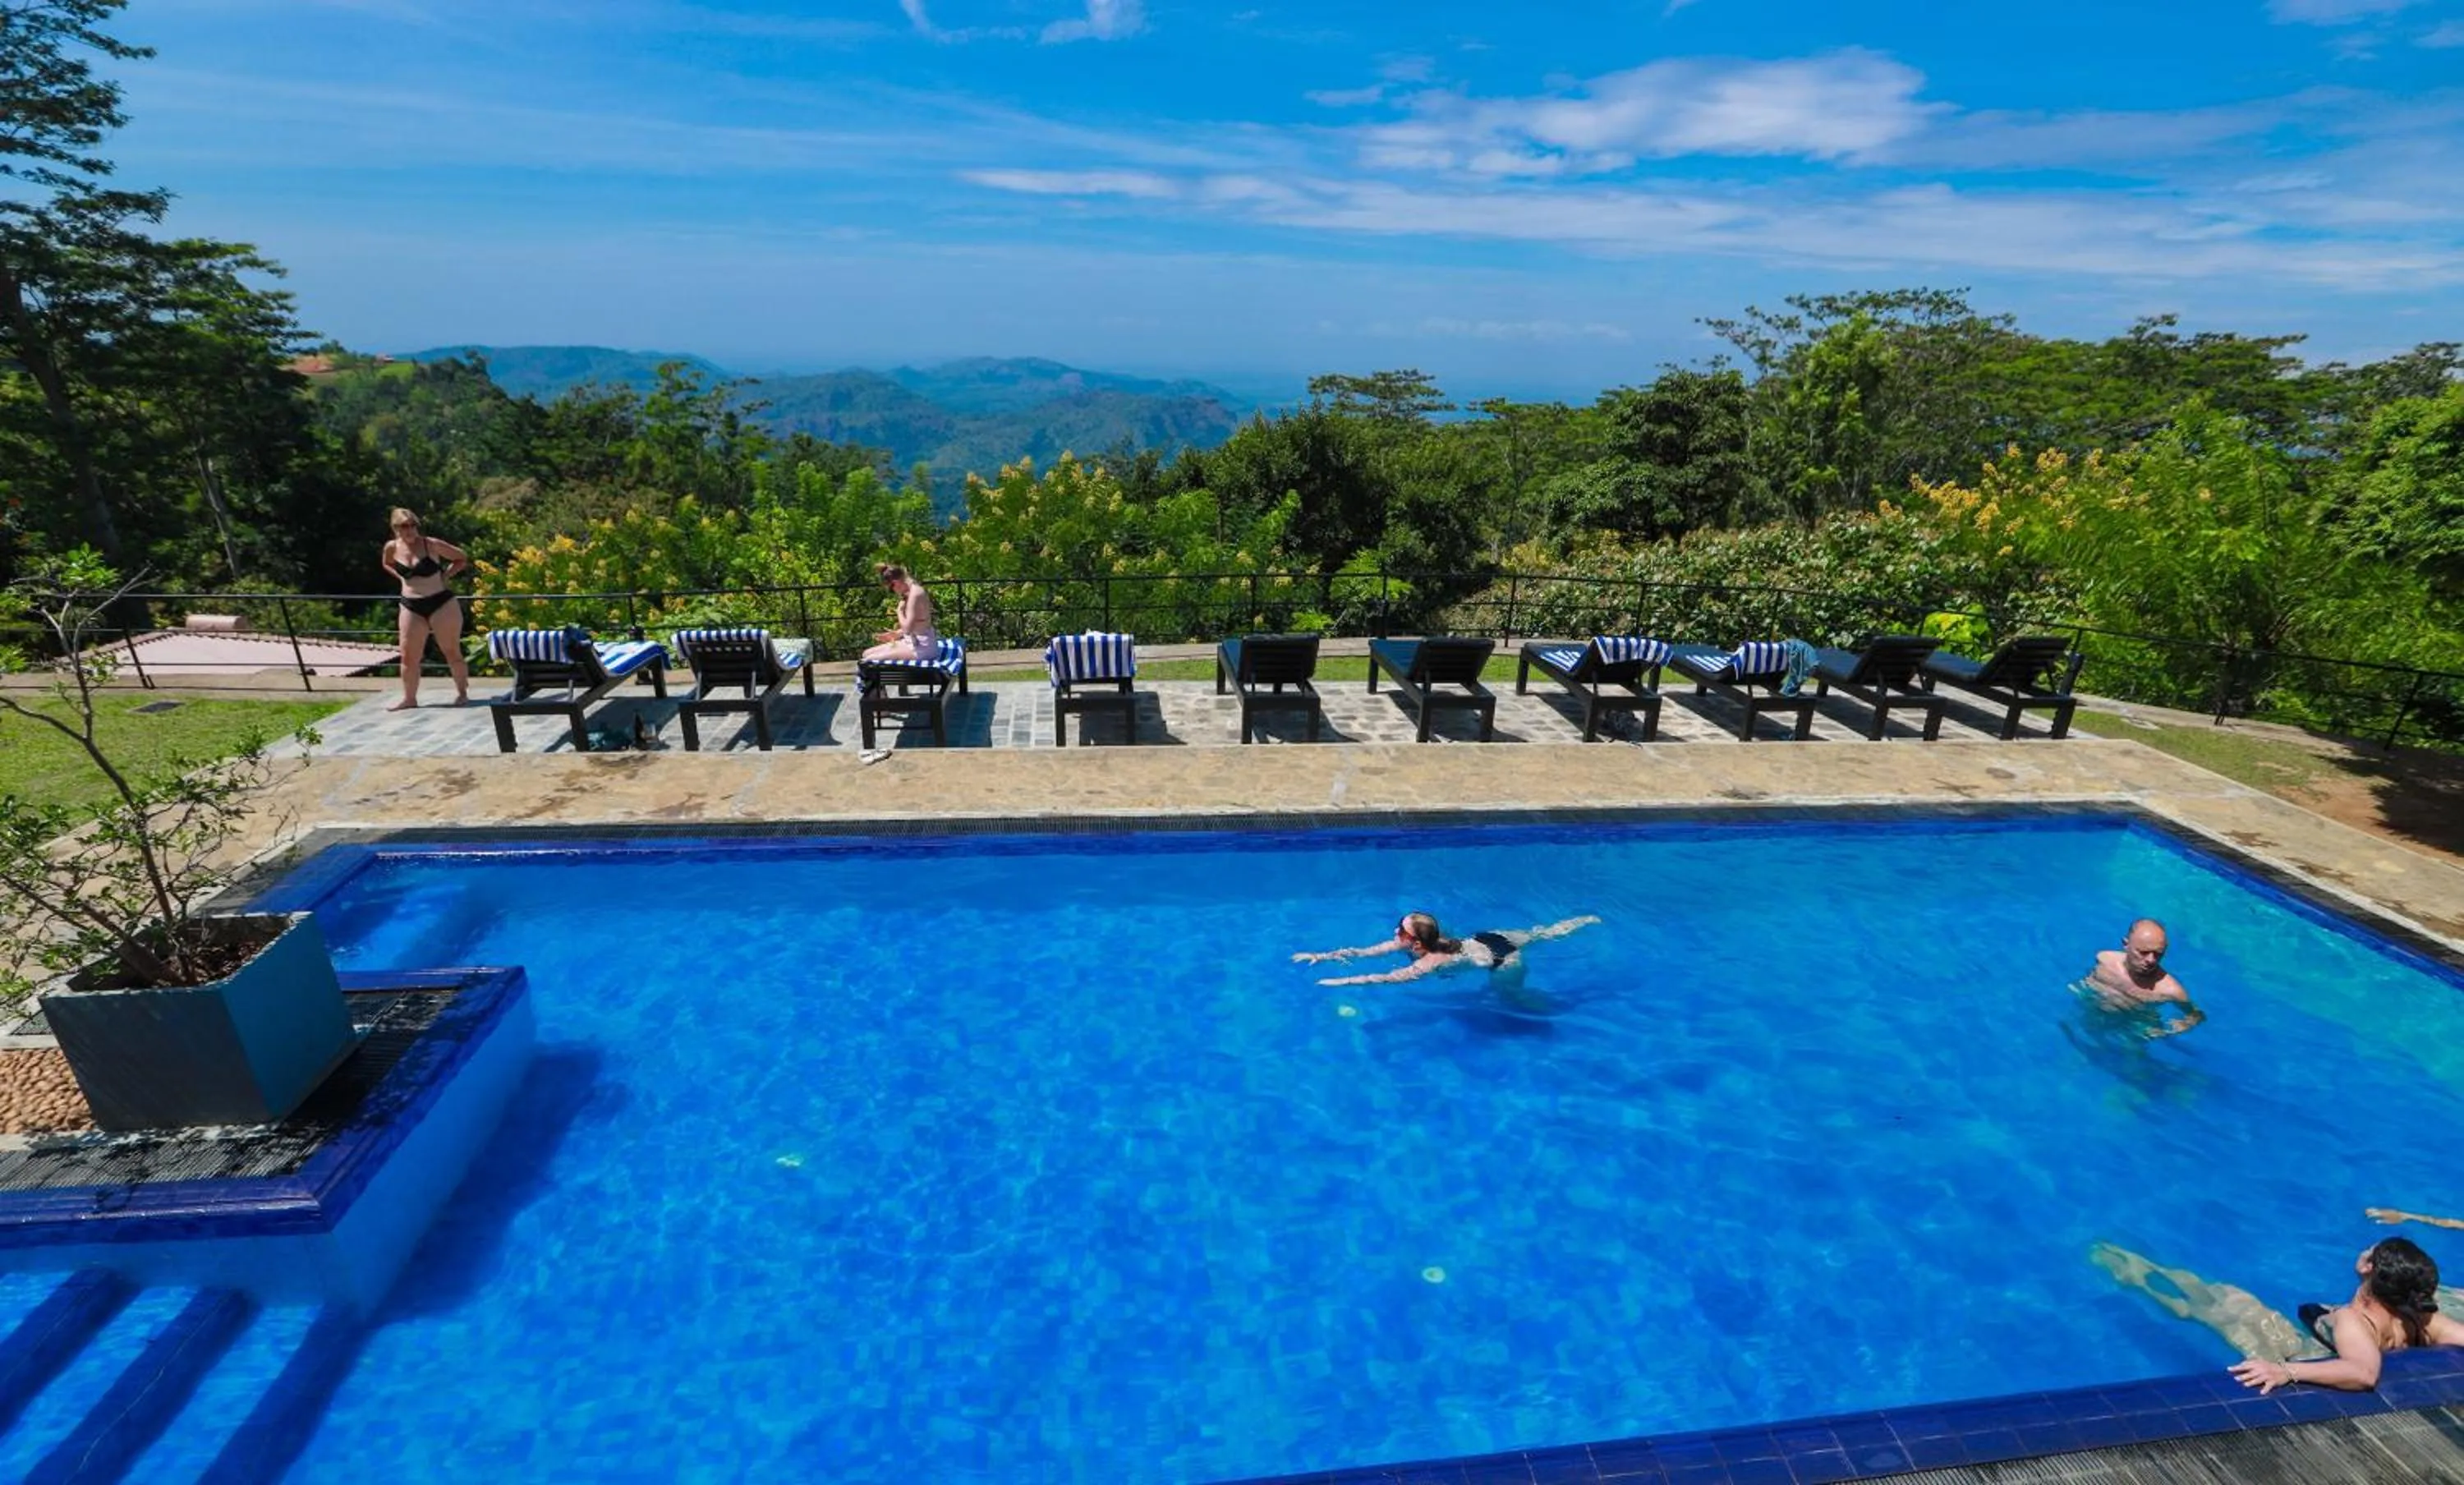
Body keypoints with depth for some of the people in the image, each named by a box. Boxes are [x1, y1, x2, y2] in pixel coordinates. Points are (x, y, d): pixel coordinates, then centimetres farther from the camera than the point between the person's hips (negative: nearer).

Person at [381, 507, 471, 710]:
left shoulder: (431, 545, -7)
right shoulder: (392, 548, 3)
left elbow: (462, 558, 2)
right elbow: (387, 564, 25)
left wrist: (445, 576, -7)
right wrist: (402, 577, 8)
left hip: (442, 603, -4)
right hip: (411, 607, 4)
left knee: (452, 652, 2)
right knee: (409, 656, 3)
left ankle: (462, 693, 15)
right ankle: (409, 698, 15)